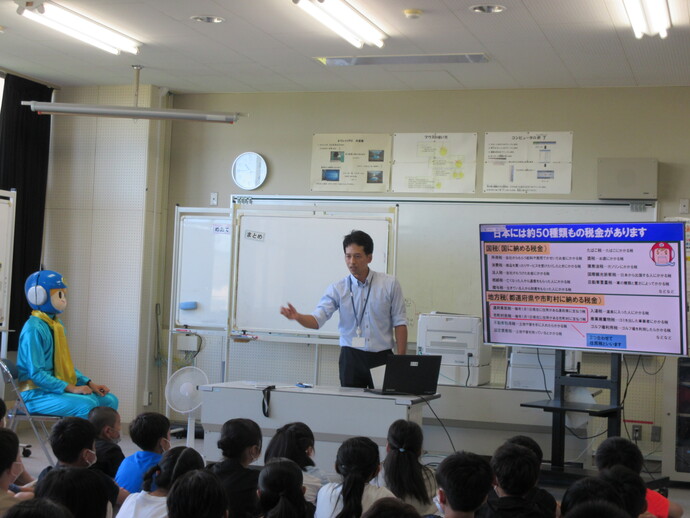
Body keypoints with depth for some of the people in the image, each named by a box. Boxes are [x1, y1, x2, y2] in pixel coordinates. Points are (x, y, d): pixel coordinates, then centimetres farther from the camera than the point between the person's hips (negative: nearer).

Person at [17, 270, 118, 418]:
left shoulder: (57, 325, 11)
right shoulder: (34, 329, -17)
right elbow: (36, 374, -22)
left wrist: (89, 383, 7)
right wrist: (71, 388, -25)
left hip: (56, 388, 9)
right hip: (35, 395, -9)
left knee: (109, 400, 2)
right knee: (87, 405, -29)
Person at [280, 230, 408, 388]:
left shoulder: (390, 284, 0)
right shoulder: (338, 289, 1)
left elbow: (399, 323, 2)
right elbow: (317, 319, -8)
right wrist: (297, 317, -29)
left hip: (382, 357, 0)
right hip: (351, 357, 1)